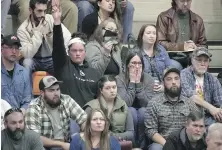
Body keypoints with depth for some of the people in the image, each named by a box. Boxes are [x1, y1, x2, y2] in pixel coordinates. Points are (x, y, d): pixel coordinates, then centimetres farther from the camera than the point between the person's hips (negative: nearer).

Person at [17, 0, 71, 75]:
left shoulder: (51, 19, -8)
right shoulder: (23, 29, -14)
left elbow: (68, 38, -11)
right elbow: (27, 54, -24)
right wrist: (38, 33, -27)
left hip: (52, 60, 2)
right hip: (35, 61, -1)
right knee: (27, 62, -33)